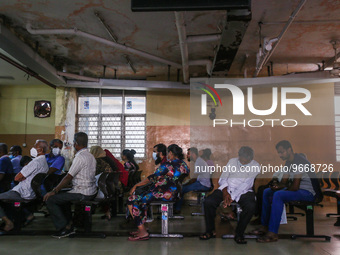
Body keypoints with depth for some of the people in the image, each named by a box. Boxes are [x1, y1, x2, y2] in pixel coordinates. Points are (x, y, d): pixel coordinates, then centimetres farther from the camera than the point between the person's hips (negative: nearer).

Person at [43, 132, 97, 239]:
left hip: (82, 194, -10)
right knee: (62, 194, 28)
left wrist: (54, 191, -9)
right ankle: (68, 223, 22)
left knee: (50, 199, -5)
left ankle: (64, 228, -1)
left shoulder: (80, 157, -18)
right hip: (91, 191, 10)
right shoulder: (90, 156, 12)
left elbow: (68, 178, -18)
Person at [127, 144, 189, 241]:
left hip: (164, 194, -10)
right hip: (174, 194, 10)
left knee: (132, 200, -5)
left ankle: (143, 232, -6)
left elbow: (152, 178, -14)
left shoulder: (168, 165, -16)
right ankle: (141, 229, 18)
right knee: (142, 199, 23)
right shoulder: (184, 165, 7)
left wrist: (136, 186, -5)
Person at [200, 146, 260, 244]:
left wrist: (232, 198, -19)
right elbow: (223, 178, 7)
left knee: (251, 206, -35)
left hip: (243, 191, -2)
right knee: (208, 202, -22)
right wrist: (225, 192, -13)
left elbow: (246, 184, -11)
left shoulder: (256, 166, -1)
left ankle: (239, 234, -14)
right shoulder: (232, 161, 10)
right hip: (227, 189, 2)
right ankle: (210, 231, -2)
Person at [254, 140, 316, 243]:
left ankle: (273, 233, -31)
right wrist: (277, 185, -10)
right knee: (267, 192, 10)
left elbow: (295, 186, -25)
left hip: (308, 192, -10)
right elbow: (284, 181, 13)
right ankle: (265, 226, 10)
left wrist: (283, 189, -8)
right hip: (298, 190, 10)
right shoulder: (288, 163, 11)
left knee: (278, 195, -32)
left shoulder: (300, 163, -20)